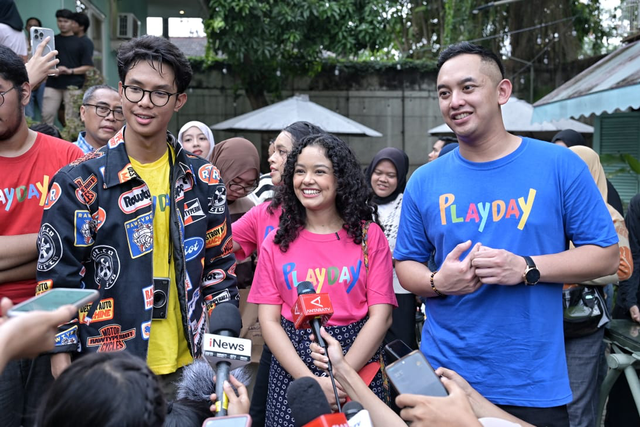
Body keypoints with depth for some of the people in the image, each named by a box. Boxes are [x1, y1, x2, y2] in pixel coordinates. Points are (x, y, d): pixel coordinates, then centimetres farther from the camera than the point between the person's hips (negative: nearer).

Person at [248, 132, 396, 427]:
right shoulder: (276, 242, 3)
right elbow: (269, 320, -2)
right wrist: (310, 380, -14)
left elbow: (381, 315, -6)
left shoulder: (369, 236, -1)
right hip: (291, 371, 1)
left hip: (357, 363, -1)